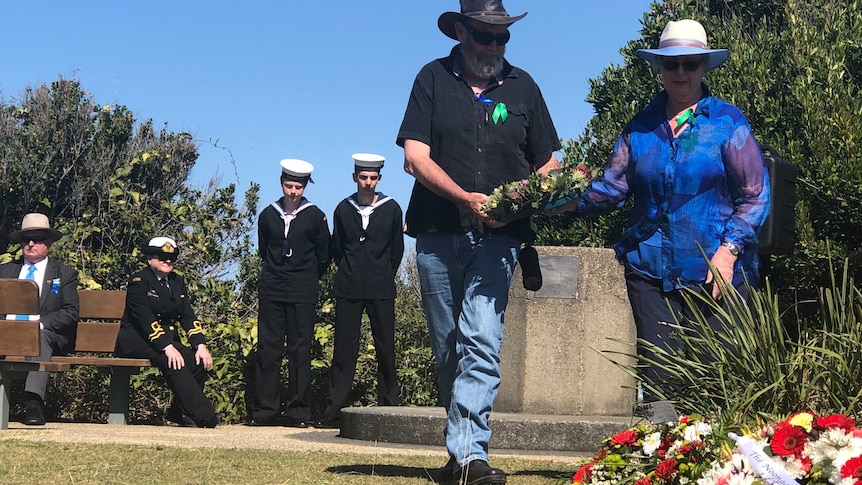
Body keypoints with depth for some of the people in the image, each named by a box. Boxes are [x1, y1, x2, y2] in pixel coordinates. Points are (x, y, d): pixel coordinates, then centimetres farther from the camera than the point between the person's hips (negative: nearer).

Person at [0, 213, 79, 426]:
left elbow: (71, 313, 4)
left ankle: (34, 401, -51)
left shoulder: (65, 274, 16)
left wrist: (40, 322, -13)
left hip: (46, 334, -2)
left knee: (39, 337, -38)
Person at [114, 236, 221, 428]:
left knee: (199, 360, -20)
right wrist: (167, 347, -31)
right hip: (137, 341, -7)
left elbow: (188, 316, 6)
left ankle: (179, 412, -4)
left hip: (168, 339, 7)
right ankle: (203, 415, -38)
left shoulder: (177, 282, 14)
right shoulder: (139, 281, -8)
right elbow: (145, 318, -20)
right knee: (172, 361, -33)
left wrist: (200, 345, -11)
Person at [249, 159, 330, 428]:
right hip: (271, 291, 2)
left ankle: (299, 412, 3)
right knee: (268, 348, 0)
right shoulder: (268, 215, 8)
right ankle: (264, 410, 4)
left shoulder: (315, 216, 1)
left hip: (303, 293, -2)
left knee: (300, 350, -2)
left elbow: (323, 256, 8)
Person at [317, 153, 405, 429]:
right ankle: (336, 409, 0)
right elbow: (336, 248, 16)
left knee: (385, 349, -1)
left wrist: (384, 278, 10)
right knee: (344, 349, -1)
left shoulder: (391, 209, 5)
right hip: (348, 289, 1)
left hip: (381, 291, -1)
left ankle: (389, 407, 5)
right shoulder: (344, 209, 9)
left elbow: (396, 250, 10)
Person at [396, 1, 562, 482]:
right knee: (447, 348, 8)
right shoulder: (434, 79, 6)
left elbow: (548, 163, 15)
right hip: (438, 234, 1)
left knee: (482, 343, -16)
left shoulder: (522, 86, 12)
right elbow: (415, 156, -4)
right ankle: (462, 446, 20)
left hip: (497, 238, -1)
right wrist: (466, 198, -17)